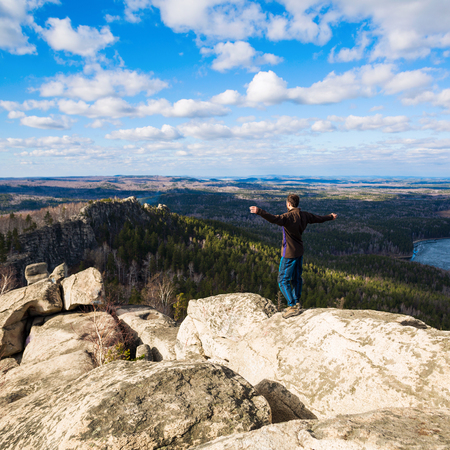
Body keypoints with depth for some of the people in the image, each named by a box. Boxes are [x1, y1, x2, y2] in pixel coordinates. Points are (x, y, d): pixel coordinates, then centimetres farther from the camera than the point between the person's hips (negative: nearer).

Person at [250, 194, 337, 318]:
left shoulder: (288, 216, -22)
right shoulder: (304, 215, 3)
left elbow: (274, 219, -41)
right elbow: (318, 218, 19)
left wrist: (259, 212, -51)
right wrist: (330, 217, 39)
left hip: (289, 253, -8)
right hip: (299, 252, 8)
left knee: (283, 280, 1)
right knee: (296, 278, 20)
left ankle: (293, 306, 0)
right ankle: (297, 303, 31)